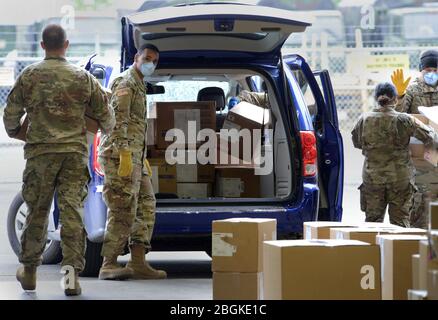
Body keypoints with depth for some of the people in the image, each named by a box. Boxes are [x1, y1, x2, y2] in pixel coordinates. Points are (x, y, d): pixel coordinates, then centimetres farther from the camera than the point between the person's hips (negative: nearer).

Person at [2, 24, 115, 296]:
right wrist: (108, 130, 34)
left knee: (37, 211, 11)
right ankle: (72, 274, -7)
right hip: (75, 152, 0)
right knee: (73, 212, -2)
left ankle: (29, 271, 22)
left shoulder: (29, 76, 1)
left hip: (40, 152, 0)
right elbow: (105, 116, 10)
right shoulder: (83, 78, 3)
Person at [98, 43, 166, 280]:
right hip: (120, 155, -10)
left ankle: (138, 263, 9)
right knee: (124, 212, -12)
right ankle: (109, 265, -12)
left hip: (134, 157, 10)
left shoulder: (139, 86, 24)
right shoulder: (126, 84, -8)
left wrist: (143, 159, 27)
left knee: (146, 207, 10)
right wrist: (125, 154, -25)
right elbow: (119, 121, -19)